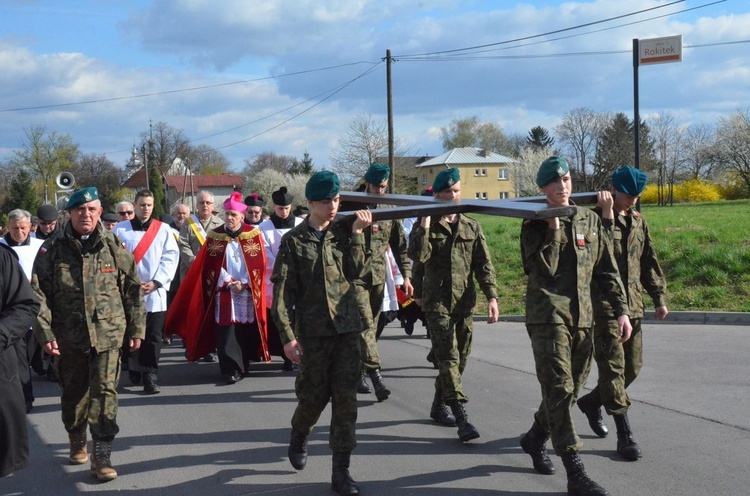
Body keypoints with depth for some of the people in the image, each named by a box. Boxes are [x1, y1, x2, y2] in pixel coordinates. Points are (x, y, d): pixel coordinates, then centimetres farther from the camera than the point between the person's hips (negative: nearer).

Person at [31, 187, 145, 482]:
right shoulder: (52, 250, -1)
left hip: (108, 334, -1)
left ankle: (102, 456, -5)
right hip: (69, 336, 1)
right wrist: (45, 332, -9)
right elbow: (38, 294, -2)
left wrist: (136, 329, 7)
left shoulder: (114, 247, 1)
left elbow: (133, 290, 6)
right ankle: (76, 442, 37)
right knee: (73, 393, 14)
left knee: (104, 391, -10)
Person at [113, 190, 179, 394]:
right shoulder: (120, 229, 5)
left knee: (153, 338, -2)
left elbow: (171, 258, 1)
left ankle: (150, 377, 2)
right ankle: (134, 372, 20)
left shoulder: (163, 230, 6)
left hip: (155, 293, 0)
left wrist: (155, 282, -9)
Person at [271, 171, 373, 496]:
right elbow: (282, 291, -4)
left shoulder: (345, 233, 7)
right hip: (313, 330, -2)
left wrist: (356, 234, -13)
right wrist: (288, 336, -11)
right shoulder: (294, 240, 0)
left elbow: (358, 273, -6)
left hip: (348, 327, 2)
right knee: (314, 395, 6)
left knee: (345, 399, 0)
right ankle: (299, 436, 39)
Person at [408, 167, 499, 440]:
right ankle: (461, 417, -16)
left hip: (465, 302, 4)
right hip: (437, 302, -4)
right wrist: (425, 225, -16)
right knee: (448, 358, -13)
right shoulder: (426, 226, 3)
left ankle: (438, 406, 28)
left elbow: (484, 264, 7)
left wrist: (491, 296, -4)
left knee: (460, 358, 10)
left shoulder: (471, 227, 10)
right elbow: (418, 256, -15)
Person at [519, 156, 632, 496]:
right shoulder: (534, 225, -2)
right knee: (559, 388, -13)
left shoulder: (589, 220, 11)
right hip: (547, 314, -5)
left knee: (571, 387, 12)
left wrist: (621, 310, 7)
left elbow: (607, 270, 13)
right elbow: (544, 269, -15)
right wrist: (554, 228, -16)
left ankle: (535, 438, 37)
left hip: (582, 316, 5)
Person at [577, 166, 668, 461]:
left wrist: (659, 297, 15)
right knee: (613, 367, -7)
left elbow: (649, 262, 19)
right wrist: (608, 217, -24)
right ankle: (625, 434, -3)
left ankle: (592, 402, 35)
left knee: (632, 368, 11)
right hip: (604, 307, -7)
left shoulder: (638, 221, 13)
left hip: (632, 306, 7)